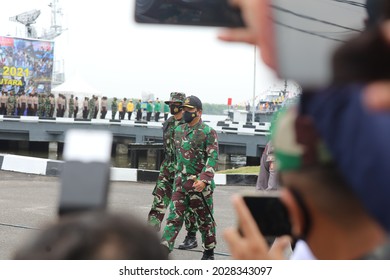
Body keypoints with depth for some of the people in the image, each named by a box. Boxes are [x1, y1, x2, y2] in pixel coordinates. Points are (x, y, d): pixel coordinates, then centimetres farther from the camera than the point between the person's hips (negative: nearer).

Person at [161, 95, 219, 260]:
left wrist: (204, 180, -26)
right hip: (180, 183, 5)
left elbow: (212, 158, -15)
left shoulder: (208, 132, -8)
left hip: (200, 184, -5)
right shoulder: (179, 131, 12)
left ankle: (209, 253, 23)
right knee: (174, 217, -3)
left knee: (205, 220, 8)